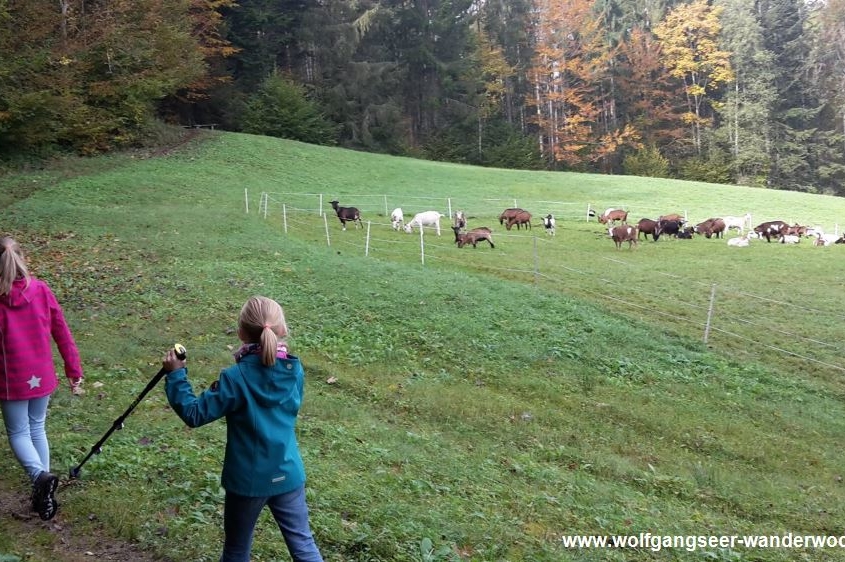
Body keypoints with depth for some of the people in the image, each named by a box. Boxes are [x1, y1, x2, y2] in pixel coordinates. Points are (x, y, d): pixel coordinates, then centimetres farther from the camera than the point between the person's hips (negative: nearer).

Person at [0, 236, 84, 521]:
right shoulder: (41, 290, -7)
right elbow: (63, 334, -2)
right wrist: (74, 371, 8)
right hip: (42, 377, 3)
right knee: (37, 428, 19)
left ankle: (40, 476, -15)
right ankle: (42, 491, 21)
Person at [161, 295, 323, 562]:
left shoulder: (236, 379, -20)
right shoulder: (294, 371, -6)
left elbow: (194, 414, -14)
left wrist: (175, 375, -6)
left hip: (248, 479, -3)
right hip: (288, 475, 3)